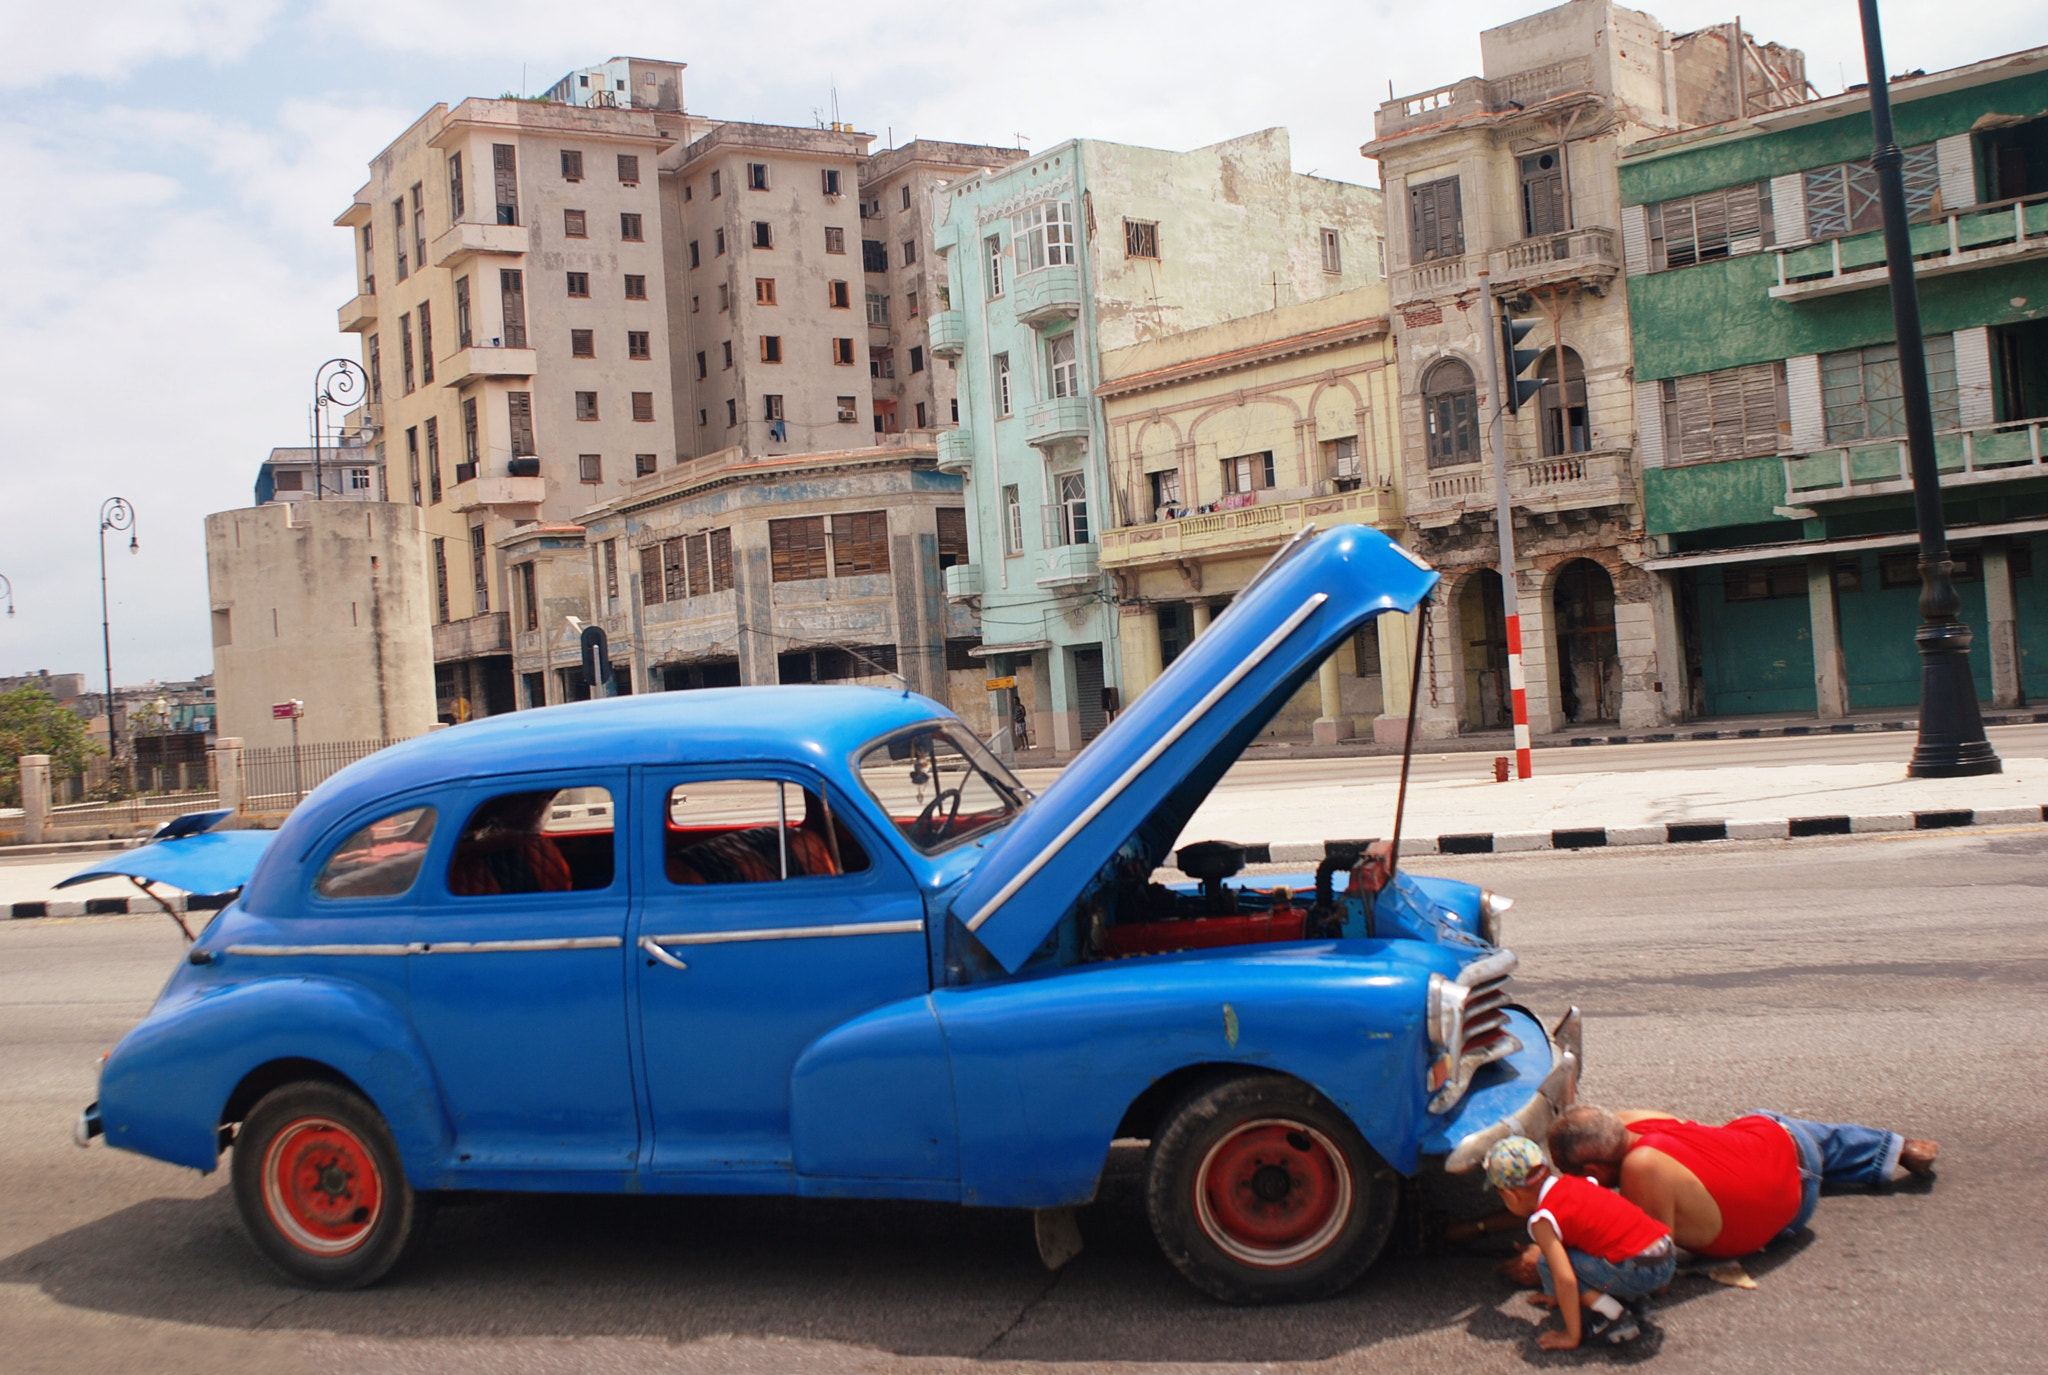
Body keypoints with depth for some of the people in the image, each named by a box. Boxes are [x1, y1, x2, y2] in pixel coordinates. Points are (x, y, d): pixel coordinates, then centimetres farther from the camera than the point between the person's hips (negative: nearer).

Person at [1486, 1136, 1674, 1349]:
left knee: (1548, 1266, -3)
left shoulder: (1542, 1221, -10)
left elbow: (1565, 1279, -18)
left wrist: (1571, 1336, -8)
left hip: (1637, 1272, -8)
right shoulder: (1572, 1183, 13)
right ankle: (1630, 1296, 15)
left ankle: (1615, 1319, -7)